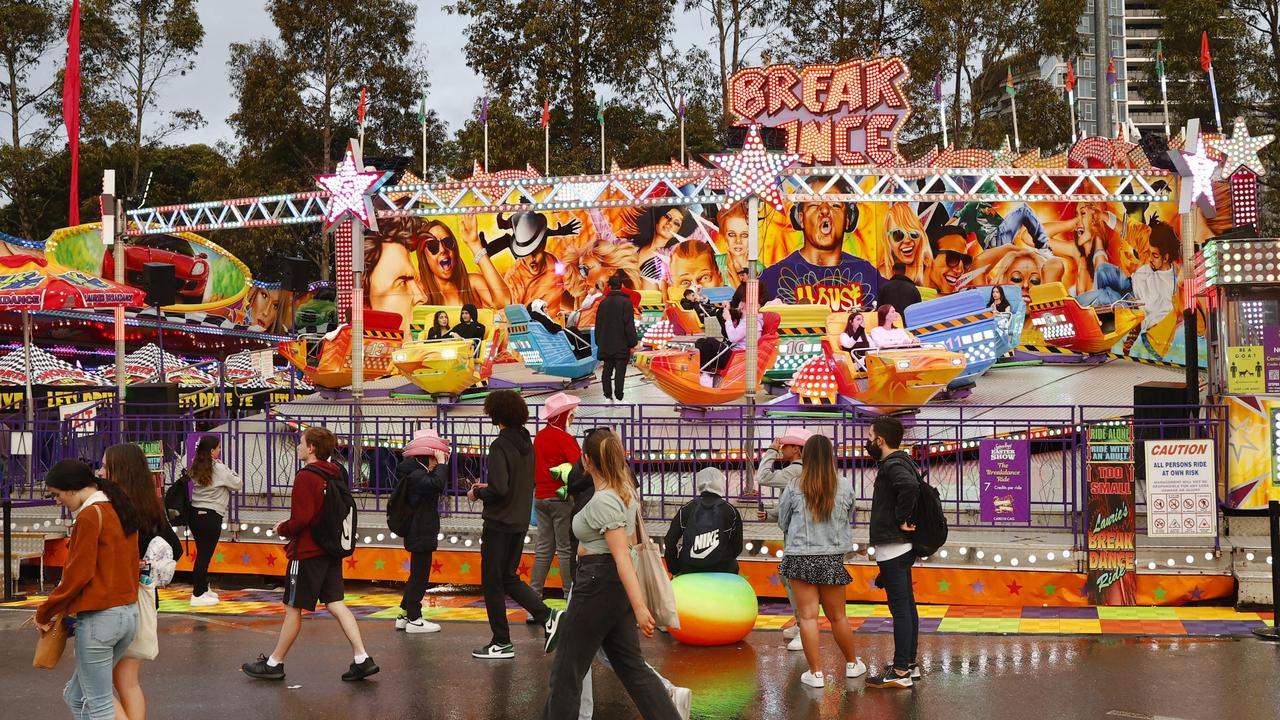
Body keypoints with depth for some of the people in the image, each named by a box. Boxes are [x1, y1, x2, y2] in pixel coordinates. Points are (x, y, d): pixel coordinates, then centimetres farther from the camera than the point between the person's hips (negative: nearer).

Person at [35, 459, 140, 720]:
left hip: (99, 618, -9)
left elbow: (77, 574, -13)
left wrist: (45, 613, 0)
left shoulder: (90, 516, -13)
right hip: (129, 614, 9)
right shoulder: (121, 511, 13)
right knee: (76, 696, 17)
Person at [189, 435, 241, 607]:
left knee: (202, 553, 19)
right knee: (205, 555, -2)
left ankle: (204, 589, 32)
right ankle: (197, 595, 0)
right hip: (211, 516, -7)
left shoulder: (196, 468, 6)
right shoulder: (219, 469, -13)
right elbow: (237, 485, -4)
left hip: (195, 513, 7)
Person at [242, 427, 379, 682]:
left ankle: (274, 663, 14)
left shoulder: (306, 477, -16)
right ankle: (362, 659, 0)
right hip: (331, 551, 8)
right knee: (335, 604, 7)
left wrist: (282, 529, -2)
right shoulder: (335, 476, 10)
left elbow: (301, 519, -23)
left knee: (293, 608, 3)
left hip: (307, 552, -8)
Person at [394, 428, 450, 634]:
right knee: (420, 575, -4)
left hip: (420, 534, 11)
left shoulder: (419, 473, 14)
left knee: (417, 575, 17)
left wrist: (443, 465, 10)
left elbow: (438, 488, 18)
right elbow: (437, 484, -36)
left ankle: (404, 615, 23)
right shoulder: (415, 475, -19)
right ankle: (414, 619, 1)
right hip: (421, 535, -11)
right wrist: (441, 464, -23)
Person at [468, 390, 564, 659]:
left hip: (499, 523, -8)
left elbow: (499, 490, -25)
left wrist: (477, 493, -5)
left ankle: (501, 643, 10)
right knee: (509, 578, 19)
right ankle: (548, 617, 4)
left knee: (492, 583, 5)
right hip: (521, 523, 8)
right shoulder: (527, 444, 7)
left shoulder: (500, 446, -19)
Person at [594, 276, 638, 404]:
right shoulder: (625, 302, -8)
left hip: (606, 345, 4)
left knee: (607, 371, 8)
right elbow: (629, 325, -11)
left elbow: (598, 324, 11)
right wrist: (632, 343, -5)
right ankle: (618, 398, -7)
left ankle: (608, 397, 8)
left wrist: (599, 342, 19)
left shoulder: (603, 302, 6)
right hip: (621, 345, -4)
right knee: (619, 372, -4)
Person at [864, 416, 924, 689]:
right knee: (907, 606, 15)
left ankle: (900, 672, -6)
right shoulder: (901, 463, 14)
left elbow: (909, 486, -38)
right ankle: (909, 663, 23)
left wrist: (902, 518, -25)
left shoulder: (893, 466, -17)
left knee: (900, 608, -8)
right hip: (901, 547, 11)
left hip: (893, 548, -11)